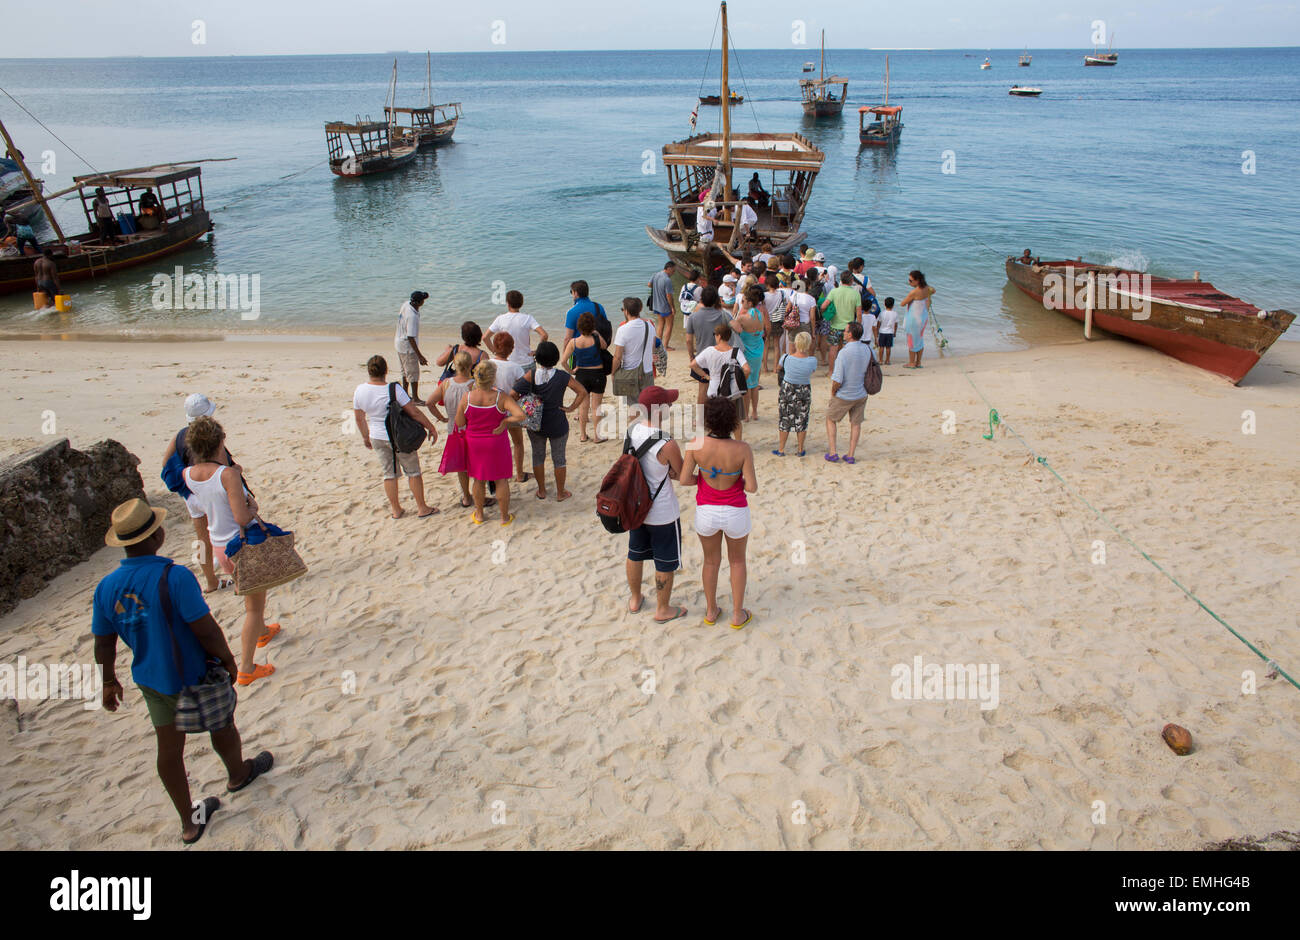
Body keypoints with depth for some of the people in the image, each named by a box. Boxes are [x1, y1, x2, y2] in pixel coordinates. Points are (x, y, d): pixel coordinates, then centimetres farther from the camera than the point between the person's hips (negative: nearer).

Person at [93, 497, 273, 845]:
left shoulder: (106, 587, -10)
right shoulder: (174, 577, -29)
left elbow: (103, 643, 1)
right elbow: (206, 629, -25)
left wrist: (109, 681, 16)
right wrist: (227, 659, -8)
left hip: (151, 679, 5)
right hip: (194, 676, -5)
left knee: (169, 747, 16)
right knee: (222, 726, 23)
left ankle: (189, 822, 30)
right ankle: (238, 774, 49)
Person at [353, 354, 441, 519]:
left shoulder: (359, 391, -7)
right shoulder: (394, 389, -22)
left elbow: (359, 418, 5)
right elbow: (414, 412, -19)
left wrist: (366, 437, 20)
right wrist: (431, 428, -9)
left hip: (377, 438, 4)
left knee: (389, 474, 18)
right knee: (413, 471, 11)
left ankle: (396, 509, 28)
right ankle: (422, 508, 19)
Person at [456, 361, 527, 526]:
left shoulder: (467, 398, -15)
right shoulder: (500, 398, -20)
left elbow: (459, 423, -5)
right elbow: (520, 415, -30)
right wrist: (505, 421, -15)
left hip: (475, 444, 2)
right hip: (497, 444, -2)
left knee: (479, 479, 19)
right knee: (501, 480, 13)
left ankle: (479, 515, 33)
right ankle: (505, 517, 24)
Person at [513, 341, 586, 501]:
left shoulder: (532, 374, -13)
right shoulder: (562, 376, -13)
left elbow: (514, 393, -21)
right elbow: (583, 392, -16)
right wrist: (571, 408, -8)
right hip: (558, 425, -1)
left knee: (538, 456, 19)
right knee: (559, 458, 13)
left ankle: (541, 491, 30)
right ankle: (560, 493, 24)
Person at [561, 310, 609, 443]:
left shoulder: (573, 342, -12)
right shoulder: (597, 339, -18)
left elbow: (563, 360, -8)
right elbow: (605, 346, 5)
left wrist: (570, 371, 7)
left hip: (581, 374, 2)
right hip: (597, 374, -2)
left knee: (583, 405, 15)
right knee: (596, 406, 8)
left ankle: (582, 435, 23)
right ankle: (596, 435, 15)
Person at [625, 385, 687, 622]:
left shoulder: (632, 430, -9)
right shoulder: (667, 445, -30)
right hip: (663, 514, -6)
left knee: (636, 554, 24)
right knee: (665, 563, 14)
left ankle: (635, 599, 44)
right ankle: (662, 610, 31)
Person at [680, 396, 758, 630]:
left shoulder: (697, 444, -19)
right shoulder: (742, 449, -22)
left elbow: (684, 479, -15)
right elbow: (752, 487, -18)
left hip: (706, 513, 1)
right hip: (735, 514, -1)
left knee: (711, 561, 25)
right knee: (737, 561, 24)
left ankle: (711, 611, 39)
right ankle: (737, 615, 34)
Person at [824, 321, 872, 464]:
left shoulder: (844, 353, -25)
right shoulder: (867, 349, -6)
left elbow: (837, 381, -24)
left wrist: (833, 392, -5)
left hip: (844, 396, -5)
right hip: (861, 394, 5)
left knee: (830, 419, 17)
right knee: (856, 423, 18)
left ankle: (832, 453, 15)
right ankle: (851, 455, 20)